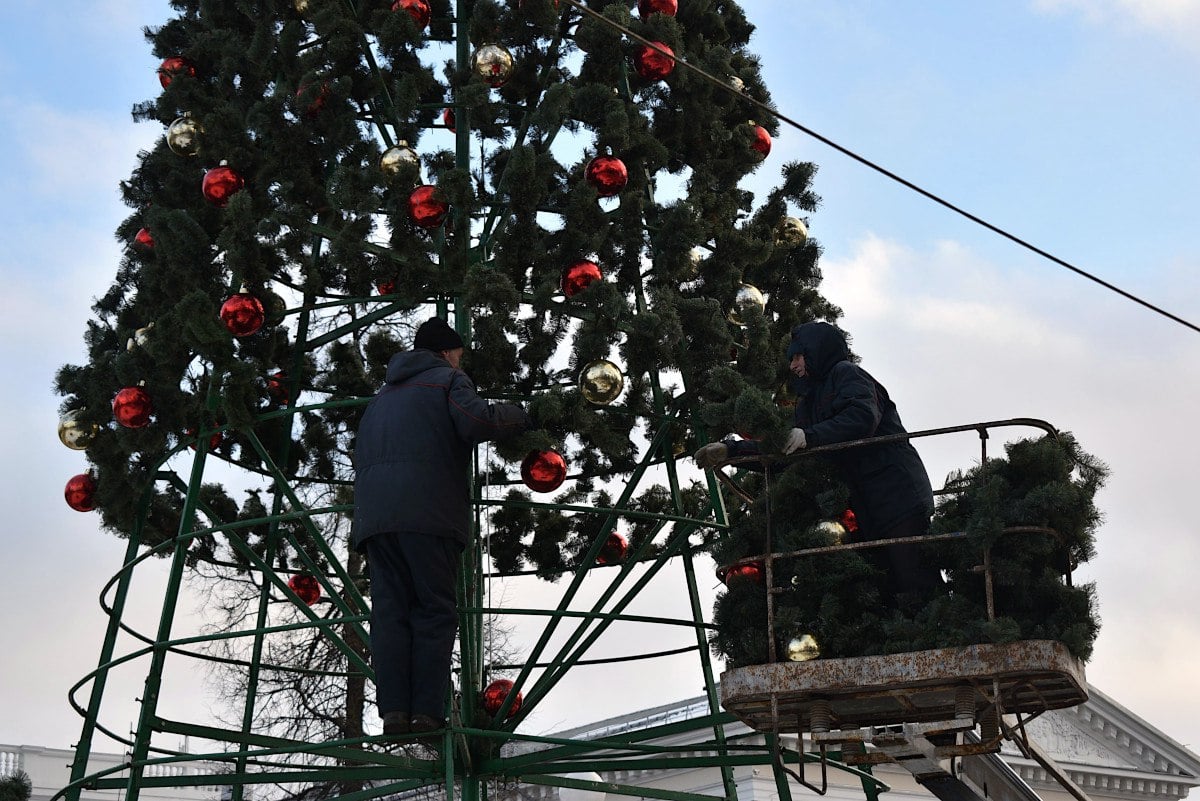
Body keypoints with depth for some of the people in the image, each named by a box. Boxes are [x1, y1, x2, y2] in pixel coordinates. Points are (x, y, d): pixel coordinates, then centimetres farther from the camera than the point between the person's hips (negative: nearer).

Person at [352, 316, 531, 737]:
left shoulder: (383, 395, 31)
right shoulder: (448, 379, 10)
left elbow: (361, 456, 28)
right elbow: (475, 420, -10)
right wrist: (517, 415, 6)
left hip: (374, 511, 6)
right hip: (427, 512, -6)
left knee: (390, 610, 0)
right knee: (435, 611, -3)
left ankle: (393, 710, -11)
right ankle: (427, 711, -12)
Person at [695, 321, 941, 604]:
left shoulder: (845, 373, 0)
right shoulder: (809, 403, 25)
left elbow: (864, 416, -18)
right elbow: (782, 449, 22)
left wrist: (809, 435, -26)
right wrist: (731, 450, 13)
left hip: (897, 494, -9)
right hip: (867, 508, 9)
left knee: (915, 585, -15)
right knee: (891, 589, 3)